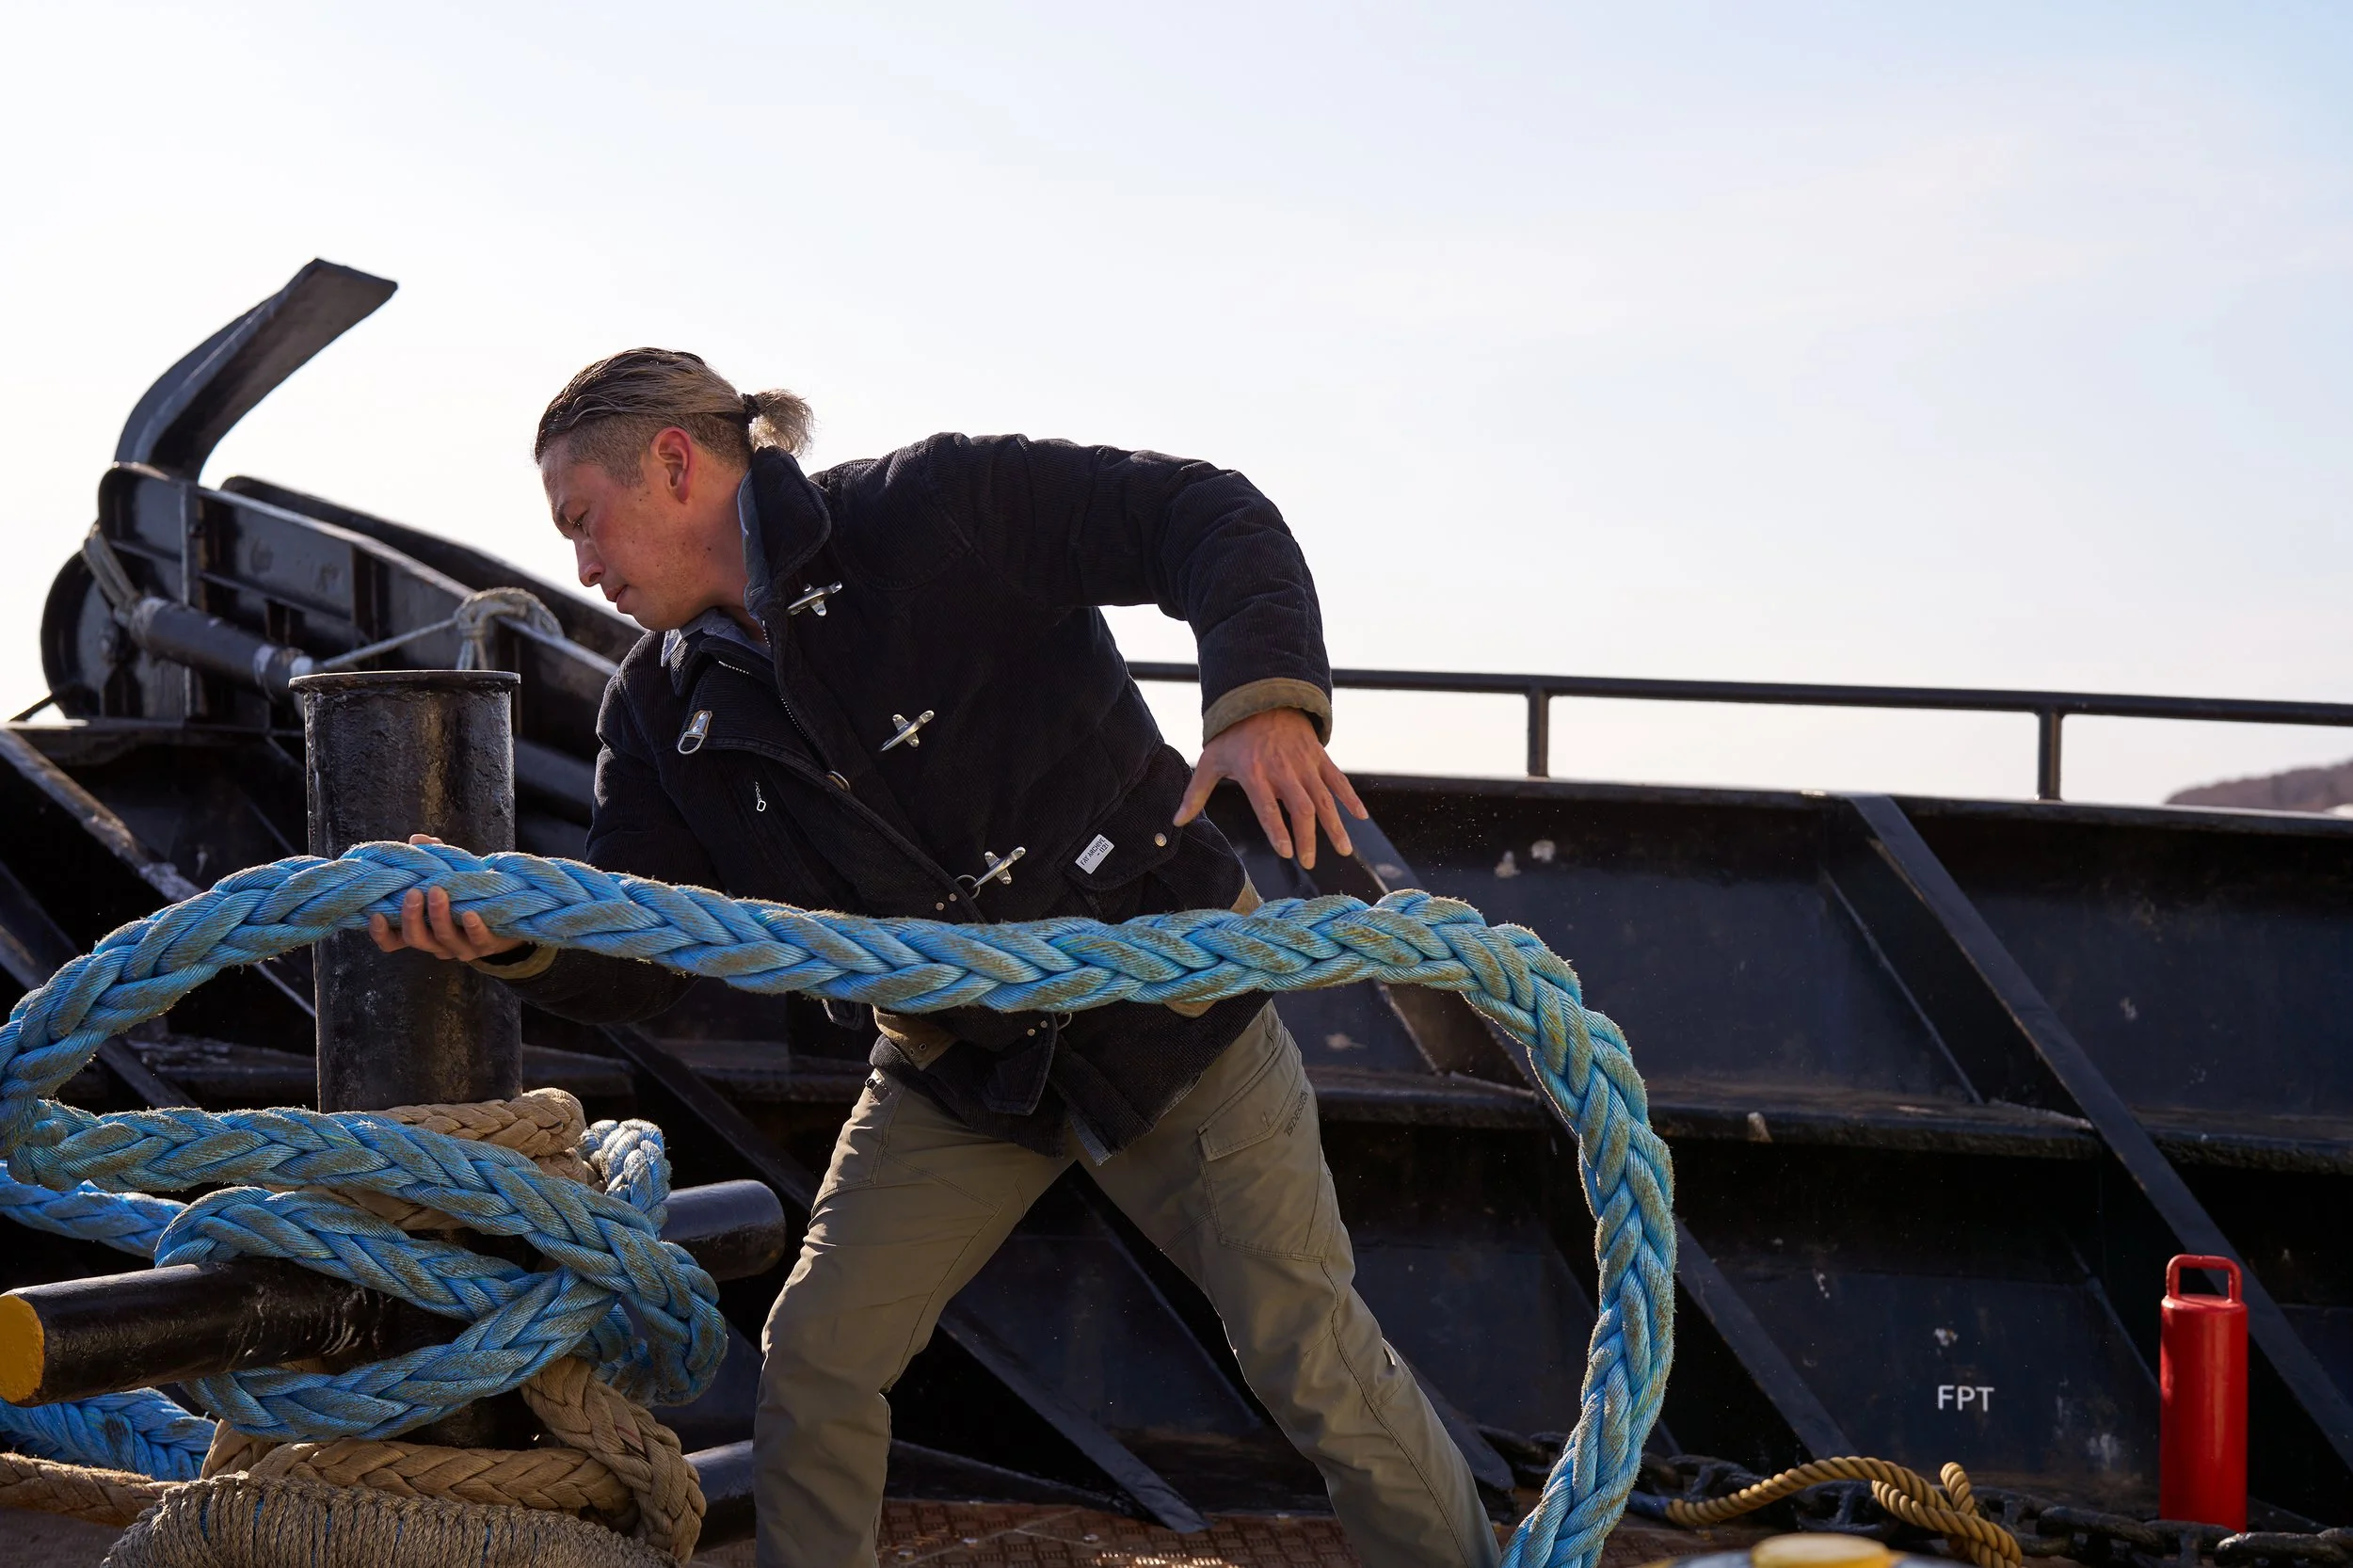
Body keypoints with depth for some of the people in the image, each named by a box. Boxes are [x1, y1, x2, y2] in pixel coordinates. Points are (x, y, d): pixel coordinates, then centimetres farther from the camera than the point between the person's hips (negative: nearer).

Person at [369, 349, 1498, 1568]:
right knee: (813, 1358, -1)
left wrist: (1264, 699, -39)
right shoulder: (664, 713, 1)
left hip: (1162, 998, -5)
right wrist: (515, 937, -27)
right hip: (961, 1075, 5)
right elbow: (635, 963, -5)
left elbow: (1207, 518, -21)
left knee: (1312, 1360, 0)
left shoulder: (932, 513, -17)